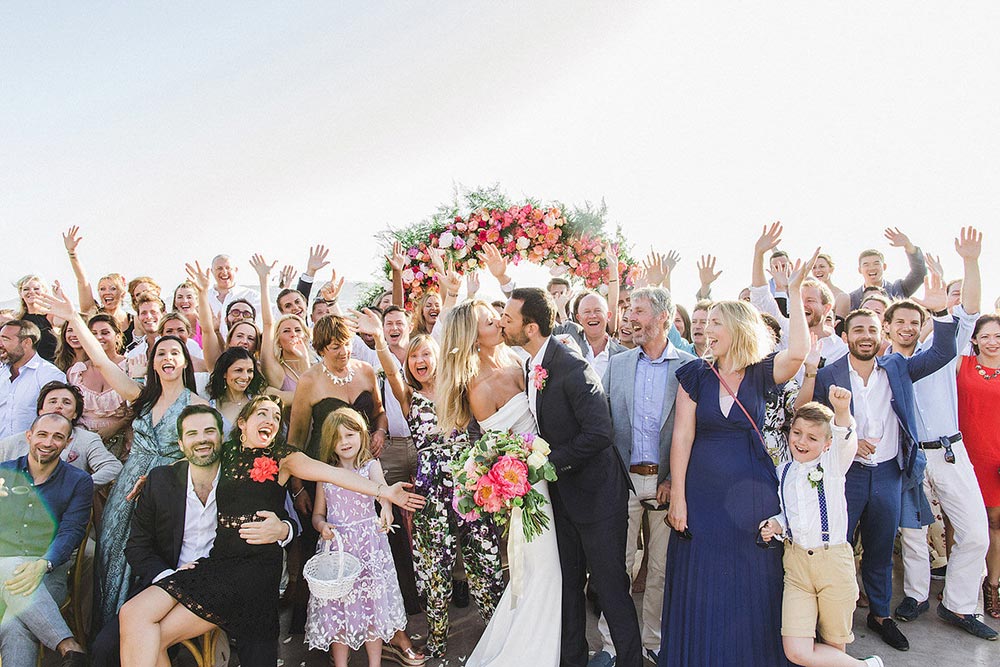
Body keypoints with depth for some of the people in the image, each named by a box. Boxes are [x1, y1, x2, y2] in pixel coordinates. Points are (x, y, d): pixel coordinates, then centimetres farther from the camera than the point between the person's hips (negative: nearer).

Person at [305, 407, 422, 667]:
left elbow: (381, 486, -23)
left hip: (368, 542, -2)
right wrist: (322, 526, -11)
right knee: (336, 604, 4)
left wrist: (386, 507, -44)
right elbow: (318, 513, 13)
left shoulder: (371, 465, 0)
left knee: (372, 600, 2)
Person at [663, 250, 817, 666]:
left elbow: (797, 352, -22)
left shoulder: (761, 374, 0)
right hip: (702, 492, 0)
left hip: (752, 492, 0)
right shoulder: (696, 375, 0)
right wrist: (677, 498, -9)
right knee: (702, 591, 8)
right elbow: (682, 437, -4)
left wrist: (794, 292, -18)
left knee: (751, 591, 11)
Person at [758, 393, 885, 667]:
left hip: (833, 560, -3)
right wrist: (776, 524, -1)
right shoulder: (782, 472, 8)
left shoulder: (832, 464, -3)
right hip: (795, 562, 3)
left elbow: (844, 439, -25)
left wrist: (842, 411, -44)